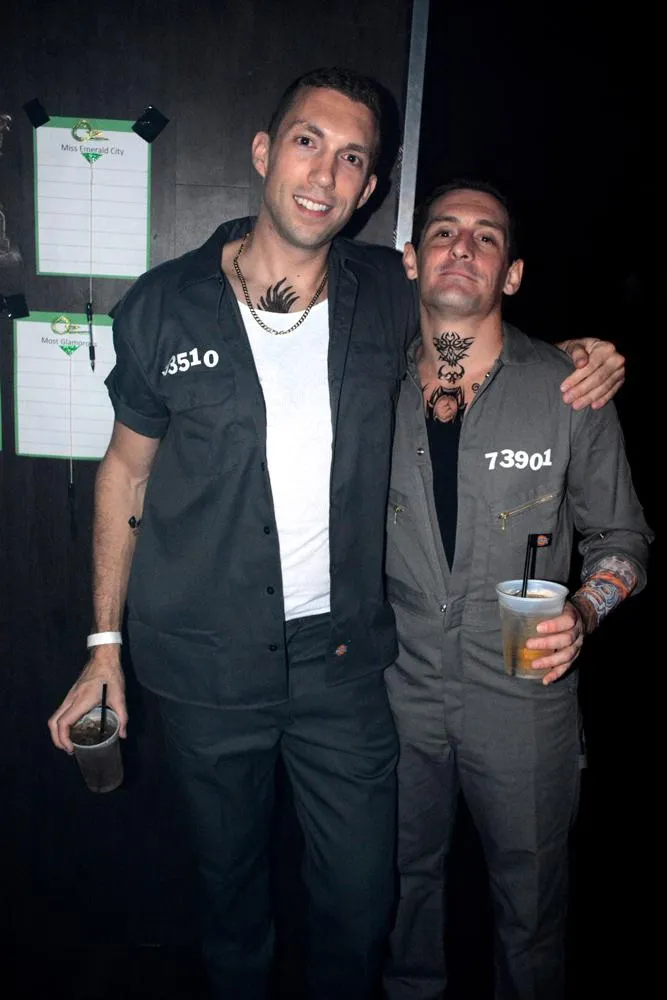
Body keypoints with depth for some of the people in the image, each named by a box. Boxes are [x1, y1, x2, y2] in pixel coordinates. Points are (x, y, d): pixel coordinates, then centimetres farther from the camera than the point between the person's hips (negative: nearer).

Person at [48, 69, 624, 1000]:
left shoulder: (391, 295, -1)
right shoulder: (165, 305, -5)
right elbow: (128, 467, 2)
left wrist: (584, 358, -4)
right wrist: (105, 643, 1)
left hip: (343, 654, 1)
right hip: (206, 664, 0)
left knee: (362, 898, 13)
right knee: (231, 884, 20)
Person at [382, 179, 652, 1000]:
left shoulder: (569, 391, -9)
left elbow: (620, 538, 0)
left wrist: (583, 611, -18)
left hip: (524, 694, -2)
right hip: (400, 689, 2)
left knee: (530, 894, 18)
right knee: (405, 877, 23)